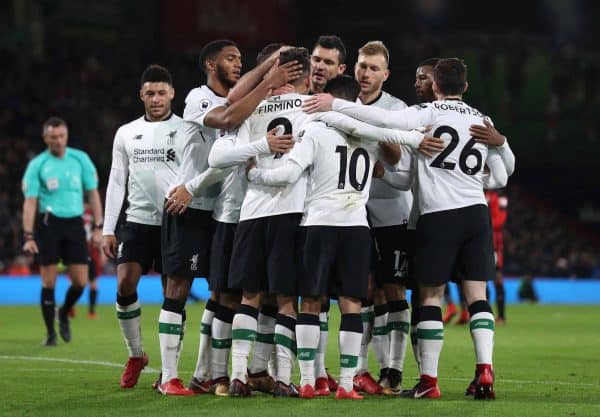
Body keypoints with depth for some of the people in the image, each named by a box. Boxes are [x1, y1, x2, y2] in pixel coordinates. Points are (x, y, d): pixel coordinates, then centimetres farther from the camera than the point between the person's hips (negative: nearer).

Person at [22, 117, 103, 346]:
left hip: (74, 223, 2)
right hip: (48, 224, -2)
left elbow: (93, 194, 9)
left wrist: (98, 228, 3)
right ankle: (50, 332, 9)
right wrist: (28, 236, -11)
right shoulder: (37, 165, -2)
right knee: (48, 281, -3)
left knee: (80, 282, -3)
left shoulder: (80, 159, 4)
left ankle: (64, 314, 27)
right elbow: (30, 202, -3)